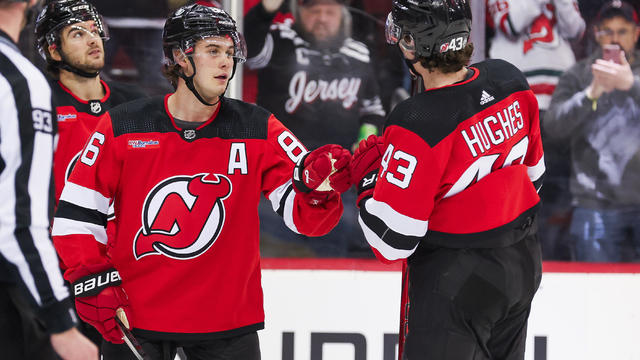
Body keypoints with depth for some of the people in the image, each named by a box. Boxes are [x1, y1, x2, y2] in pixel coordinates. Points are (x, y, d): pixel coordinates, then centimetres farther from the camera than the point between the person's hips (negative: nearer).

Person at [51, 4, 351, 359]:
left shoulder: (259, 131, 0)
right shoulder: (122, 127, -2)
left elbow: (304, 217, -7)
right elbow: (76, 212, 2)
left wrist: (316, 186, -28)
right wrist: (93, 281, -7)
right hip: (133, 318, -1)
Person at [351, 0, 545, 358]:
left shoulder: (416, 124, -28)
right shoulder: (511, 80, -6)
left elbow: (391, 241, -22)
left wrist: (367, 173, -7)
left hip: (455, 280, -7)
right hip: (523, 266, 7)